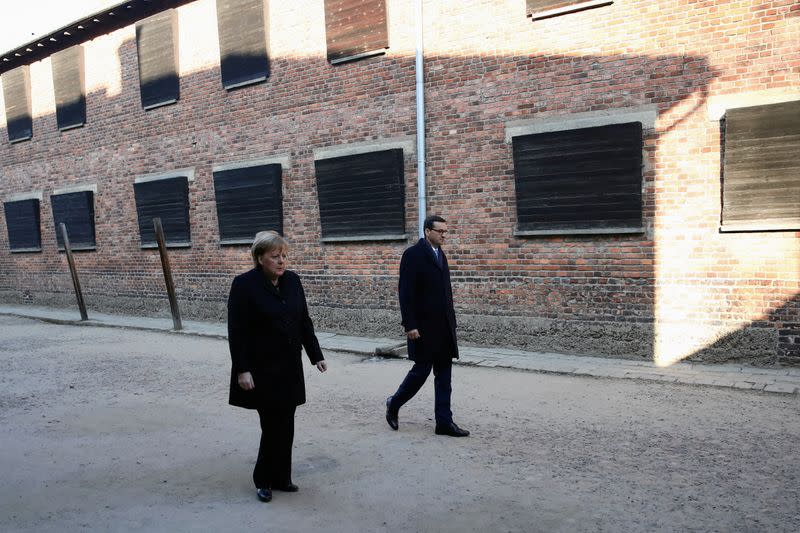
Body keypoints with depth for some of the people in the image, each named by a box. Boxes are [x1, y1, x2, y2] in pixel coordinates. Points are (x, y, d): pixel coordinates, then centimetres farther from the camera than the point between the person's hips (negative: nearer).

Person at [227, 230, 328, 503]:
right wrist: (242, 370, -15)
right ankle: (264, 481, 20)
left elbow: (304, 322, 10)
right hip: (261, 370, -5)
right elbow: (236, 332, -12)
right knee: (273, 426, 0)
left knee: (285, 427, 10)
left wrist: (316, 355, 8)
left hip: (289, 368, 5)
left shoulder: (292, 280, 4)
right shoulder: (245, 284, -12)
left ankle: (280, 478, 25)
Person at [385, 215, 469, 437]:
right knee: (421, 370, 1)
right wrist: (410, 325, -19)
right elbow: (406, 292, -15)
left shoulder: (441, 255, 14)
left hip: (444, 327, 7)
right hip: (424, 327, -7)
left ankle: (444, 422, 13)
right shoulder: (413, 254, -10)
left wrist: (451, 321, 15)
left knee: (444, 375, 7)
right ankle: (394, 404, 24)